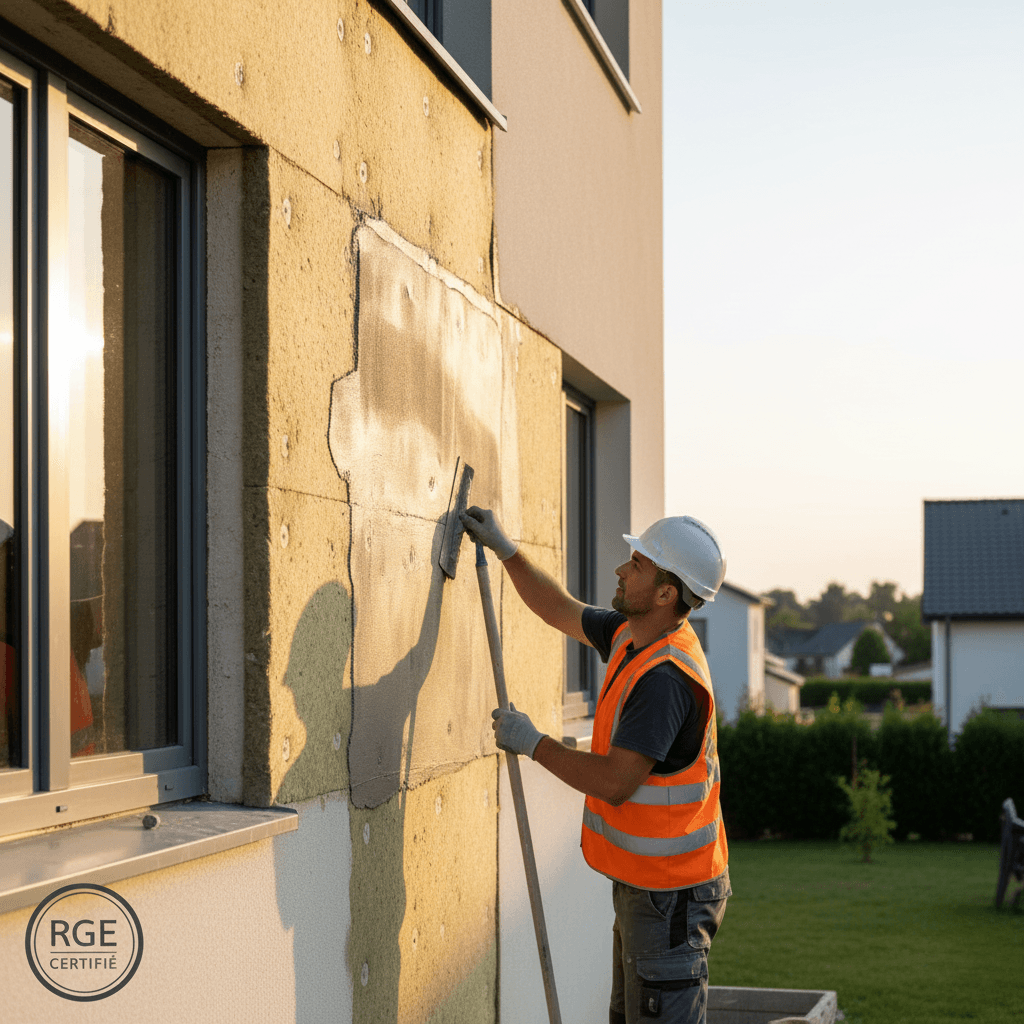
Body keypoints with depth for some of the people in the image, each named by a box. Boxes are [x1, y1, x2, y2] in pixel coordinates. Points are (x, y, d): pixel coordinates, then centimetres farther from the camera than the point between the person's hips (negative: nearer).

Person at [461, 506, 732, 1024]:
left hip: (670, 896, -10)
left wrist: (533, 743, -17)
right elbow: (562, 611, 23)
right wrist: (505, 549, 18)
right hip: (641, 881, 10)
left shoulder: (666, 678, -27)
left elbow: (614, 782, -28)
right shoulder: (633, 634, 4)